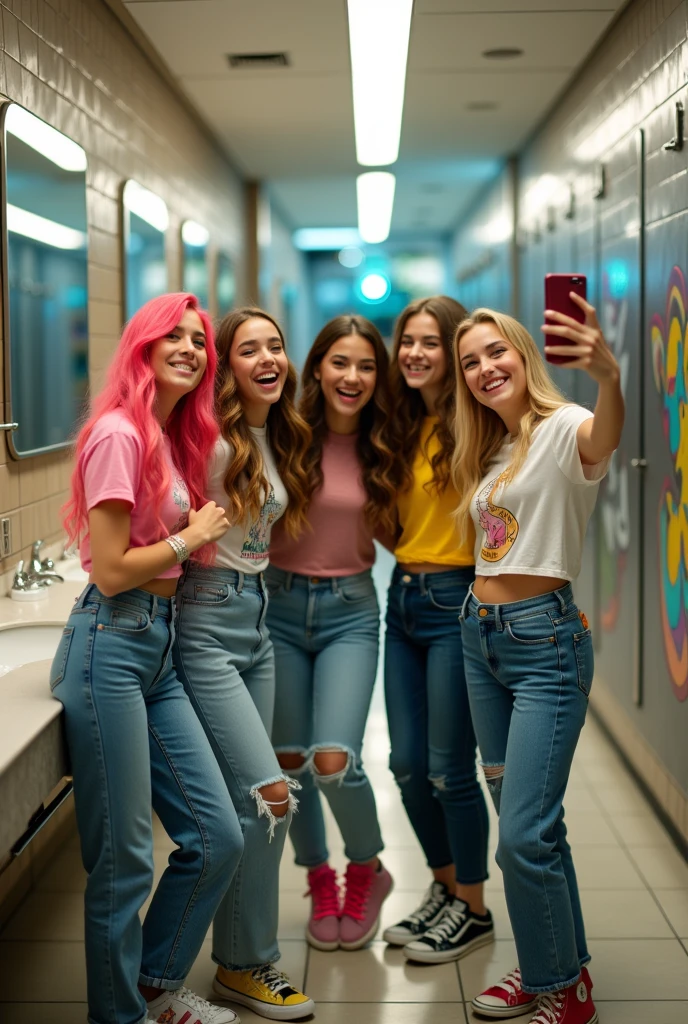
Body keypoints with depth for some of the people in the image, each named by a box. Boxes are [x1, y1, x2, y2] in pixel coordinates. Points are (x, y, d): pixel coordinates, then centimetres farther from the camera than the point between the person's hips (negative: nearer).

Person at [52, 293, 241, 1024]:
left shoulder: (176, 437, 14)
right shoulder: (119, 432, -12)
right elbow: (110, 571, -15)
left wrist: (201, 532, 3)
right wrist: (192, 537, -4)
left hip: (159, 647, 9)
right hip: (110, 644, -9)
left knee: (217, 837, 10)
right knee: (124, 861, 1)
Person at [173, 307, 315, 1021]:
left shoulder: (277, 440, 10)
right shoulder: (211, 440, -15)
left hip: (255, 615, 8)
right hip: (206, 620, -8)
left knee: (244, 798, 11)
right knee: (270, 793, -9)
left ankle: (238, 956, 24)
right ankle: (248, 965, 8)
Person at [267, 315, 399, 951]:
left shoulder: (383, 448, 0)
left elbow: (392, 532, 6)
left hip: (350, 611, 0)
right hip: (281, 604, 0)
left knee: (334, 761, -14)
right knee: (288, 761, 8)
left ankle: (367, 871, 15)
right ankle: (320, 879, 32)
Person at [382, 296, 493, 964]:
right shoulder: (404, 427, 11)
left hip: (456, 602, -7)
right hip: (403, 599, 7)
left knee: (449, 770, 1)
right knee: (407, 765, 12)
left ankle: (473, 909, 20)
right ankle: (444, 889, 32)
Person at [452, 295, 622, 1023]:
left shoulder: (562, 429, -12)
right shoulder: (488, 451, 14)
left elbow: (603, 438, -37)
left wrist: (608, 375, -58)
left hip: (544, 641, -8)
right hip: (481, 635, 8)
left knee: (526, 834, -9)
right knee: (526, 822, 15)